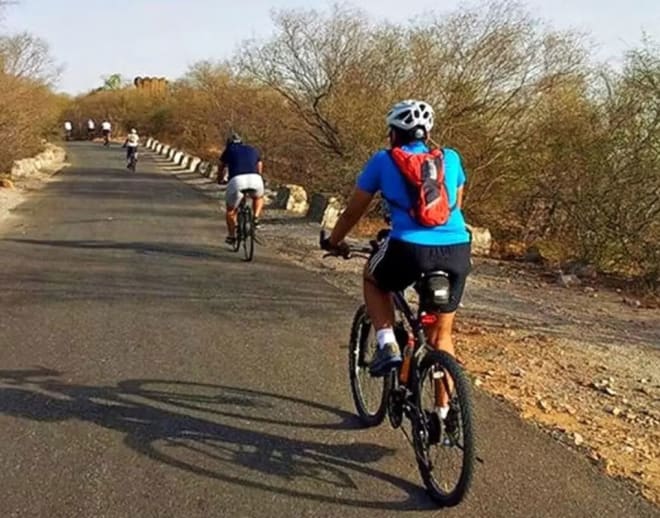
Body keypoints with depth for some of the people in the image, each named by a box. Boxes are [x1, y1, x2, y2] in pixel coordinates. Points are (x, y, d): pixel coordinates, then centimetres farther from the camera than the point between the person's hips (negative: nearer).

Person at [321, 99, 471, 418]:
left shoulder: (383, 160, 13)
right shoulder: (450, 158, 20)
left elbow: (353, 212, 20)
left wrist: (333, 242, 37)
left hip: (410, 248, -3)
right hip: (457, 250, 4)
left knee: (373, 279, 31)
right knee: (441, 335, 21)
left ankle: (387, 344, 13)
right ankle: (444, 410, 24)